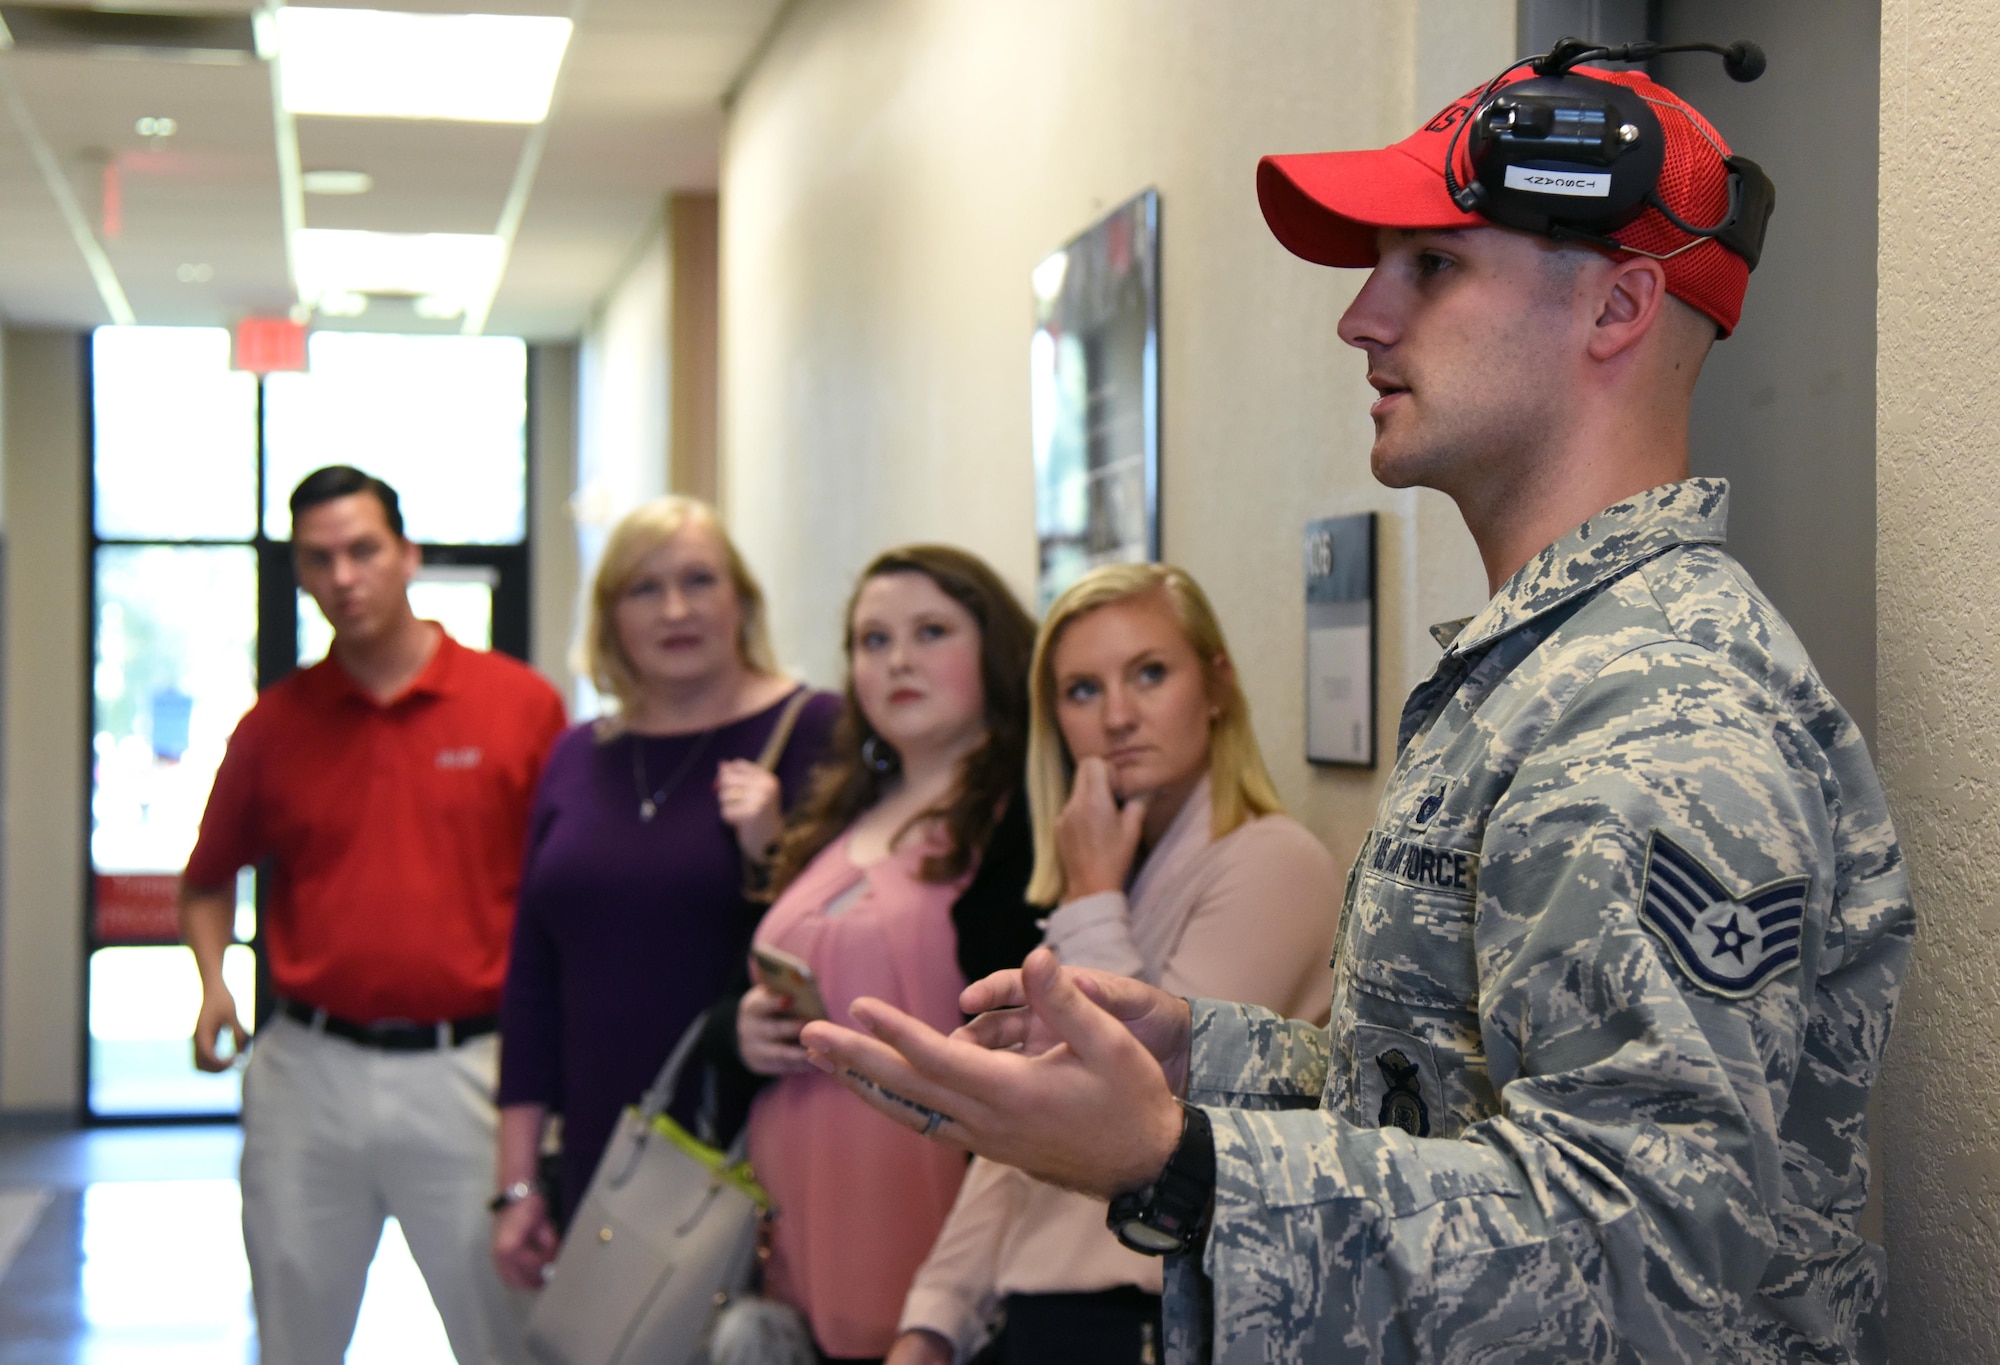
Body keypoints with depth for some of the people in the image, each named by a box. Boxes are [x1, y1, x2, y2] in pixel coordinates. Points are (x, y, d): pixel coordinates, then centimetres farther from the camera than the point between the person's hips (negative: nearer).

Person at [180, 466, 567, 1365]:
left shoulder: (521, 704, -2)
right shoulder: (273, 724, 6)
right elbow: (209, 877, 19)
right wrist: (211, 982, 1)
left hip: (466, 1073, -2)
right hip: (307, 1070, 2)